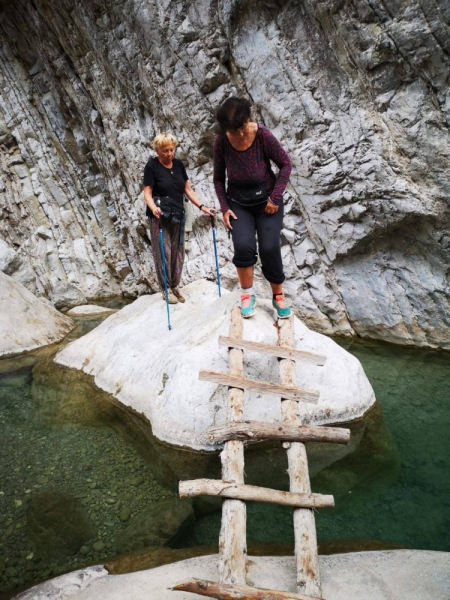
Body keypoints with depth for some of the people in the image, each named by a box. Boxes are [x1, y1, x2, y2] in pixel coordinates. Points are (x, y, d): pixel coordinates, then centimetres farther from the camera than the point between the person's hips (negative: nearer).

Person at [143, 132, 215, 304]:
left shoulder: (178, 164, 7)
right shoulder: (152, 166, -8)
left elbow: (187, 189, 9)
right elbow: (147, 193, -12)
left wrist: (202, 207, -2)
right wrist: (153, 208, -32)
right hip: (160, 217, -5)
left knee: (178, 252, 7)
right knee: (163, 252, -3)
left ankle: (175, 286, 20)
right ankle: (166, 288, 10)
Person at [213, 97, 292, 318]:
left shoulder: (263, 135, -19)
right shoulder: (221, 141, -13)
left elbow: (285, 164, -9)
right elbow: (218, 178, -2)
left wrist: (275, 197, -14)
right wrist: (224, 208, -10)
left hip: (266, 201, -1)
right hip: (238, 202, 1)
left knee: (269, 249, -11)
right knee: (243, 246, -20)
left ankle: (278, 297, 10)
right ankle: (247, 295, 0)